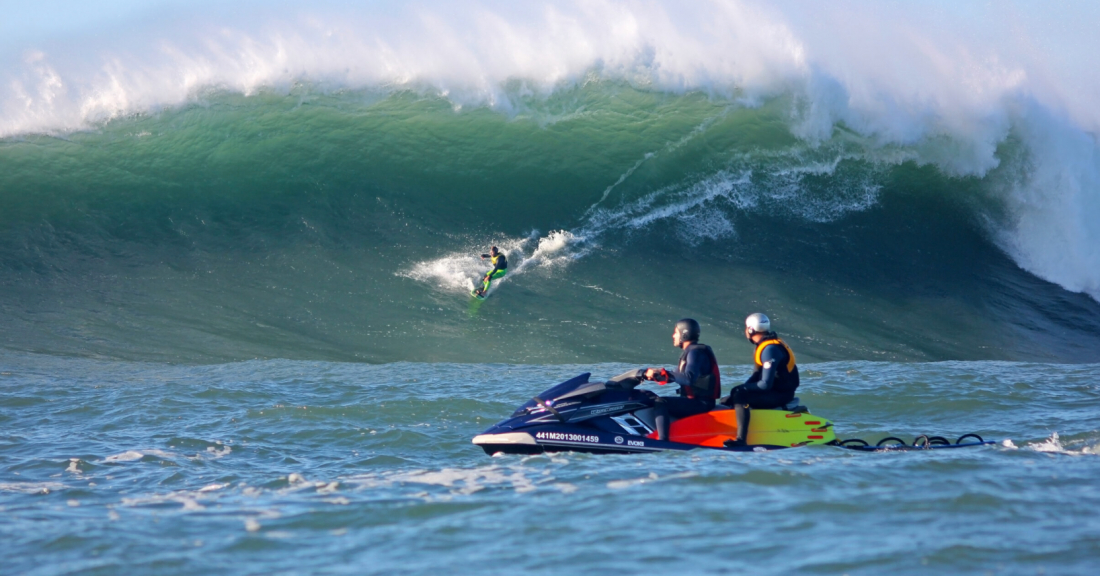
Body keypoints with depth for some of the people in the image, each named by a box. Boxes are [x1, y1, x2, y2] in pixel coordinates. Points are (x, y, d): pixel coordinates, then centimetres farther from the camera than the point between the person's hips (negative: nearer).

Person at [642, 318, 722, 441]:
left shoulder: (696, 352, -15)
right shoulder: (689, 352, 17)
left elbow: (688, 378, -30)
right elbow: (674, 377, 20)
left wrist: (662, 373, -29)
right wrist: (654, 375, 4)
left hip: (701, 403, -11)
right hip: (694, 400, 11)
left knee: (660, 402, -27)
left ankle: (662, 441, -35)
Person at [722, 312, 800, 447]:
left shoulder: (770, 349, -22)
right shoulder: (764, 345, 10)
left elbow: (765, 384, -26)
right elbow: (758, 374, 19)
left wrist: (742, 389, -16)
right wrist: (742, 388, 4)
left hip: (780, 394, -11)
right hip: (774, 389, 11)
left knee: (740, 398, -29)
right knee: (732, 396, 15)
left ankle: (741, 439, -34)